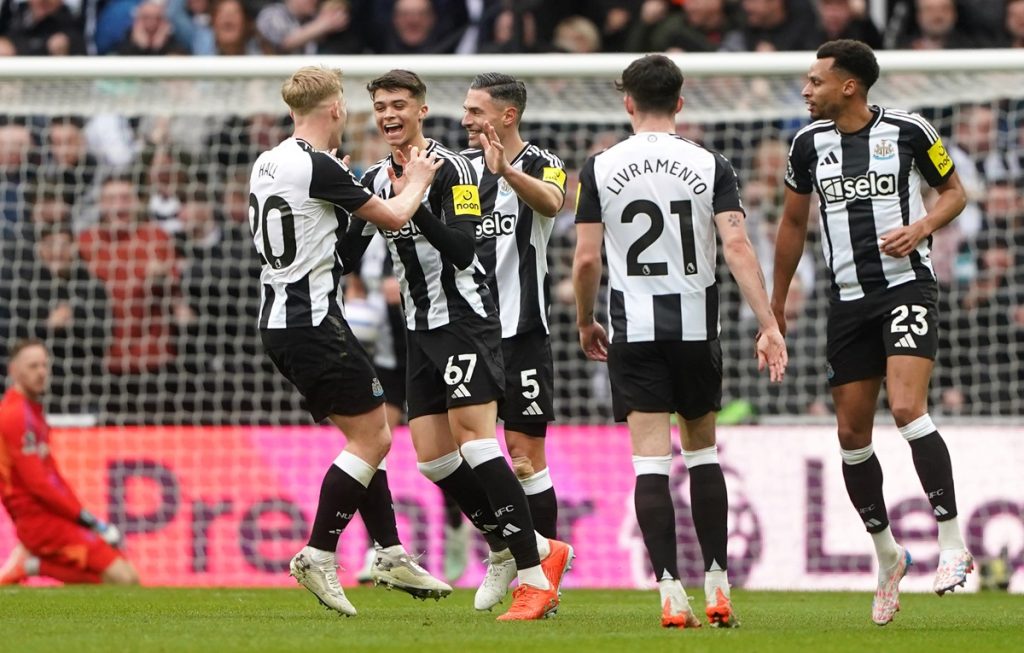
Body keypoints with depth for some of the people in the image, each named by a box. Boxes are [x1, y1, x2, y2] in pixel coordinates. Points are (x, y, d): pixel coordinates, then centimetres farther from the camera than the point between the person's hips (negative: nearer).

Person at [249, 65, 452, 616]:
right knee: (372, 437, -5)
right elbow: (393, 217, -5)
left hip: (279, 320, 9)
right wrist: (417, 180, 15)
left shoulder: (268, 164, 11)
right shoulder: (318, 167, -16)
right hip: (312, 319, -9)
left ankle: (390, 554, 16)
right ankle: (317, 557, -7)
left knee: (367, 436, 15)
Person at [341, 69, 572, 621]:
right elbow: (345, 259, 15)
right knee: (432, 459, 3)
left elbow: (463, 249, -21)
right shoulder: (376, 179, 12)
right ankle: (537, 550, 14)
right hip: (419, 328, 8)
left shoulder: (450, 169, -11)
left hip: (463, 318, -8)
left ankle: (535, 575, -17)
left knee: (473, 438, -19)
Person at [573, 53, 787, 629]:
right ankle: (717, 586, 12)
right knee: (702, 451, 16)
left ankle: (671, 592, -12)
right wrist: (769, 325, -12)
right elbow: (737, 245, -11)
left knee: (650, 458, -3)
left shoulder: (601, 168, -1)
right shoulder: (710, 166, -1)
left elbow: (585, 259, -1)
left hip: (634, 329, -1)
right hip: (697, 325, 1)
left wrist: (586, 323, 15)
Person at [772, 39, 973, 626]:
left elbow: (954, 191, 7)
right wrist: (777, 305, 21)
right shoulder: (809, 143, 6)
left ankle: (953, 543, -16)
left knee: (908, 408, -23)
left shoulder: (908, 131, -5)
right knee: (852, 433, 5)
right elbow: (793, 223, 18)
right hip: (849, 298, 5)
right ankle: (887, 555, 22)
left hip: (907, 285, -5)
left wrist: (923, 226, -13)